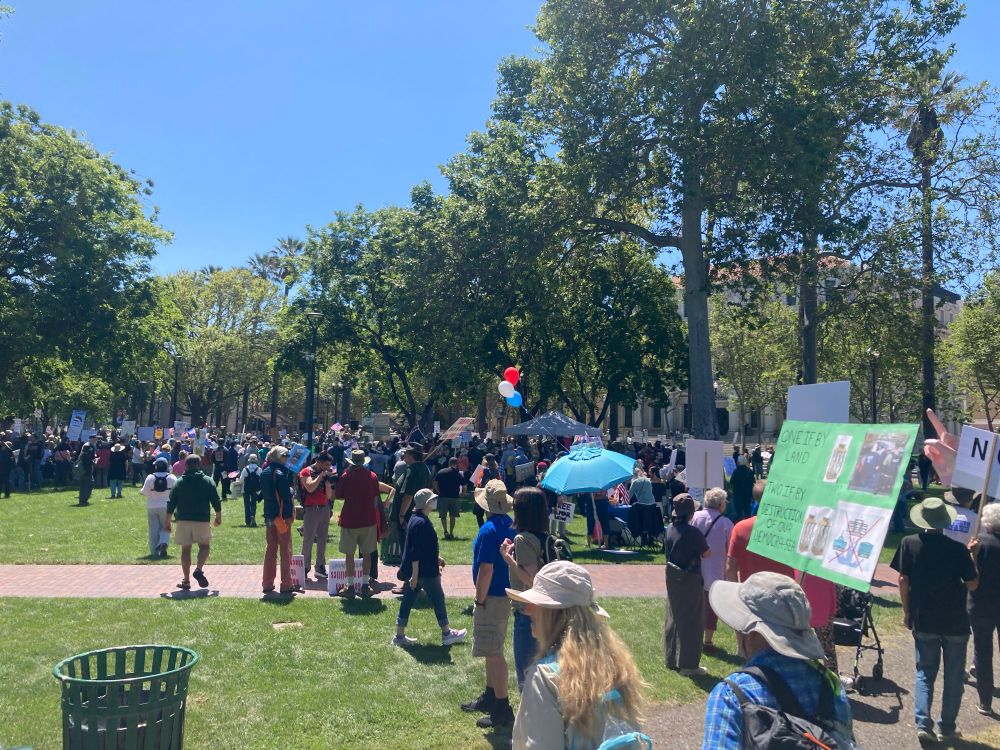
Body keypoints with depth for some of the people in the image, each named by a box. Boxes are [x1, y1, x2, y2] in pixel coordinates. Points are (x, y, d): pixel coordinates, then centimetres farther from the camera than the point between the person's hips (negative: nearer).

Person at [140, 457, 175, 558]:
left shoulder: (150, 477, -7)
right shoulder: (172, 478, -5)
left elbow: (145, 492, -5)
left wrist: (141, 490, 18)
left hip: (152, 507, 0)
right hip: (166, 507, 0)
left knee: (153, 529, 7)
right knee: (165, 527, 10)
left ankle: (154, 551, 7)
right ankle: (163, 543, -17)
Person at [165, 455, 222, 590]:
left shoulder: (179, 482, 4)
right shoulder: (208, 481, 1)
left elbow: (171, 504, 2)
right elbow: (216, 502, 1)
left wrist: (167, 523, 10)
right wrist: (218, 517, 16)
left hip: (183, 520, 1)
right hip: (202, 520, -1)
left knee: (185, 549, 8)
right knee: (205, 546, 13)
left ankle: (186, 580, 9)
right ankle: (199, 569, -10)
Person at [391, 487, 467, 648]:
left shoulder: (415, 519, 9)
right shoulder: (421, 523, -22)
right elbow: (415, 551, -25)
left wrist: (436, 558, 28)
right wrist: (415, 574, -24)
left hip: (414, 570, 9)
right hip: (424, 571, -9)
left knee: (408, 600, 12)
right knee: (438, 599, 6)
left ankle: (399, 636, 18)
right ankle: (447, 634, 19)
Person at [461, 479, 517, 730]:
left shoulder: (489, 530, -22)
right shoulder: (510, 525, 5)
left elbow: (486, 570, -24)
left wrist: (480, 600, -13)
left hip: (493, 597, -9)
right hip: (506, 593, 9)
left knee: (493, 653, 0)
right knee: (493, 650, 21)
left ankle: (502, 710, 7)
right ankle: (490, 697, 36)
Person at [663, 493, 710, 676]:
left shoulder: (670, 529, -1)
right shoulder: (693, 533, -21)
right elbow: (707, 554, -12)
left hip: (672, 577, 7)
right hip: (690, 579, -7)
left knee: (673, 617, 17)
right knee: (691, 620, 4)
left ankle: (670, 658, 28)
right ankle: (688, 665, 10)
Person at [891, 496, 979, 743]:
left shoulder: (909, 543, -8)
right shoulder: (958, 549, -13)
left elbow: (903, 580, -4)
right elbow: (972, 584, -4)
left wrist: (906, 611, 7)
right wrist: (972, 554, 5)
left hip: (923, 621, 1)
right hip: (955, 622, -1)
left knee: (925, 673, 13)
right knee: (954, 676, 14)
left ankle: (923, 724, 3)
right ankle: (947, 726, 21)